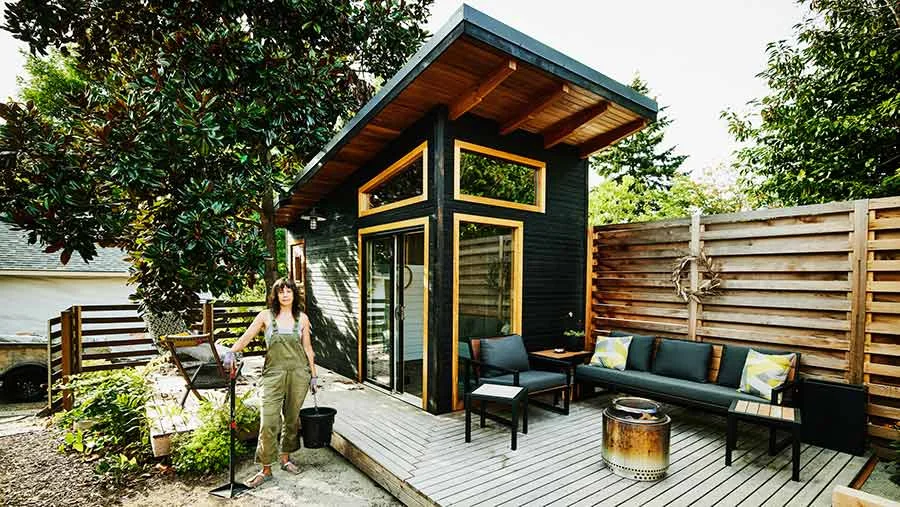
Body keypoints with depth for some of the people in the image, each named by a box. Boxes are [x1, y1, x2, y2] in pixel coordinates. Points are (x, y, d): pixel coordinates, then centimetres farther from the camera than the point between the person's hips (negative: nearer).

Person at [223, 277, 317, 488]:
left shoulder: (302, 318, 3)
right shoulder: (266, 316, -1)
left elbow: (307, 348, 7)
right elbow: (247, 336, -9)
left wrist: (313, 374, 7)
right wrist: (231, 352, -28)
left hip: (298, 373, 2)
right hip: (273, 374, -1)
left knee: (291, 419, 13)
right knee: (268, 422, -3)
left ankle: (285, 458, 32)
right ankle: (266, 469, 12)